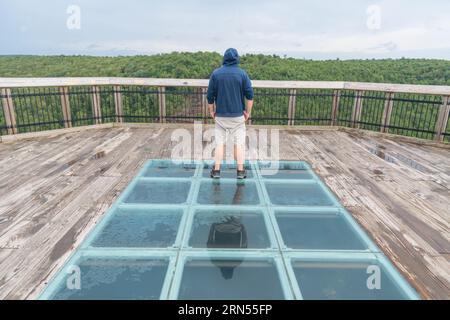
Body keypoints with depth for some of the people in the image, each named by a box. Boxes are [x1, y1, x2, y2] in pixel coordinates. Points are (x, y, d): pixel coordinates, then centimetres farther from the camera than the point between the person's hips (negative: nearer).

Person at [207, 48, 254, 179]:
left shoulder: (216, 73, 0)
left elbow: (210, 95, 1)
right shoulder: (242, 74, -2)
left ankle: (216, 170, 11)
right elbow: (250, 95, -5)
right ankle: (240, 171, 9)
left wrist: (211, 111, 12)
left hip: (220, 115, 1)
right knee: (239, 143, 6)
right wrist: (248, 112, 4)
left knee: (219, 143, 8)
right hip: (238, 116, -1)